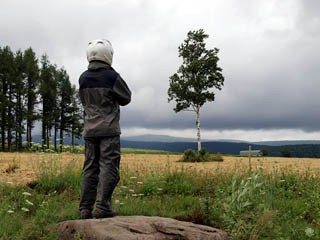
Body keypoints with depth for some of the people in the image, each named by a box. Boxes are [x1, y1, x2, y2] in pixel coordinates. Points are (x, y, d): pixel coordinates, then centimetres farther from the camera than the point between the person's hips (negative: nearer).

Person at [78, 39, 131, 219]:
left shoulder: (83, 79, 7)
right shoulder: (112, 76, -9)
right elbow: (126, 98, 2)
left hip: (90, 130, 6)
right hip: (109, 130, -5)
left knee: (90, 167, 8)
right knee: (108, 167, -3)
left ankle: (85, 209, 9)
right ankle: (103, 207, -6)